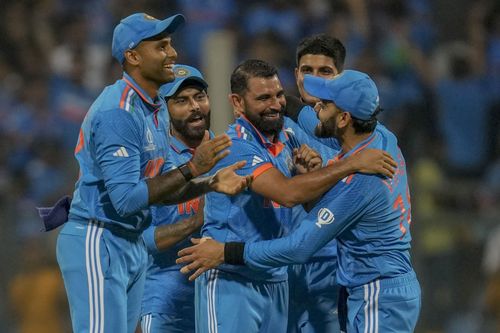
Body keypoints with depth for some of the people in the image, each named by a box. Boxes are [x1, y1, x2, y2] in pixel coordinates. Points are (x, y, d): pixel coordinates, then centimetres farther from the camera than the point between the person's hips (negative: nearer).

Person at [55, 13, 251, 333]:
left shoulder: (157, 108, 11)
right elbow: (126, 199, -25)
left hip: (133, 244, 10)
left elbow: (160, 188, 15)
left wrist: (211, 184, 1)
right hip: (98, 243, -10)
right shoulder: (118, 112, -19)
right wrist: (191, 169, -25)